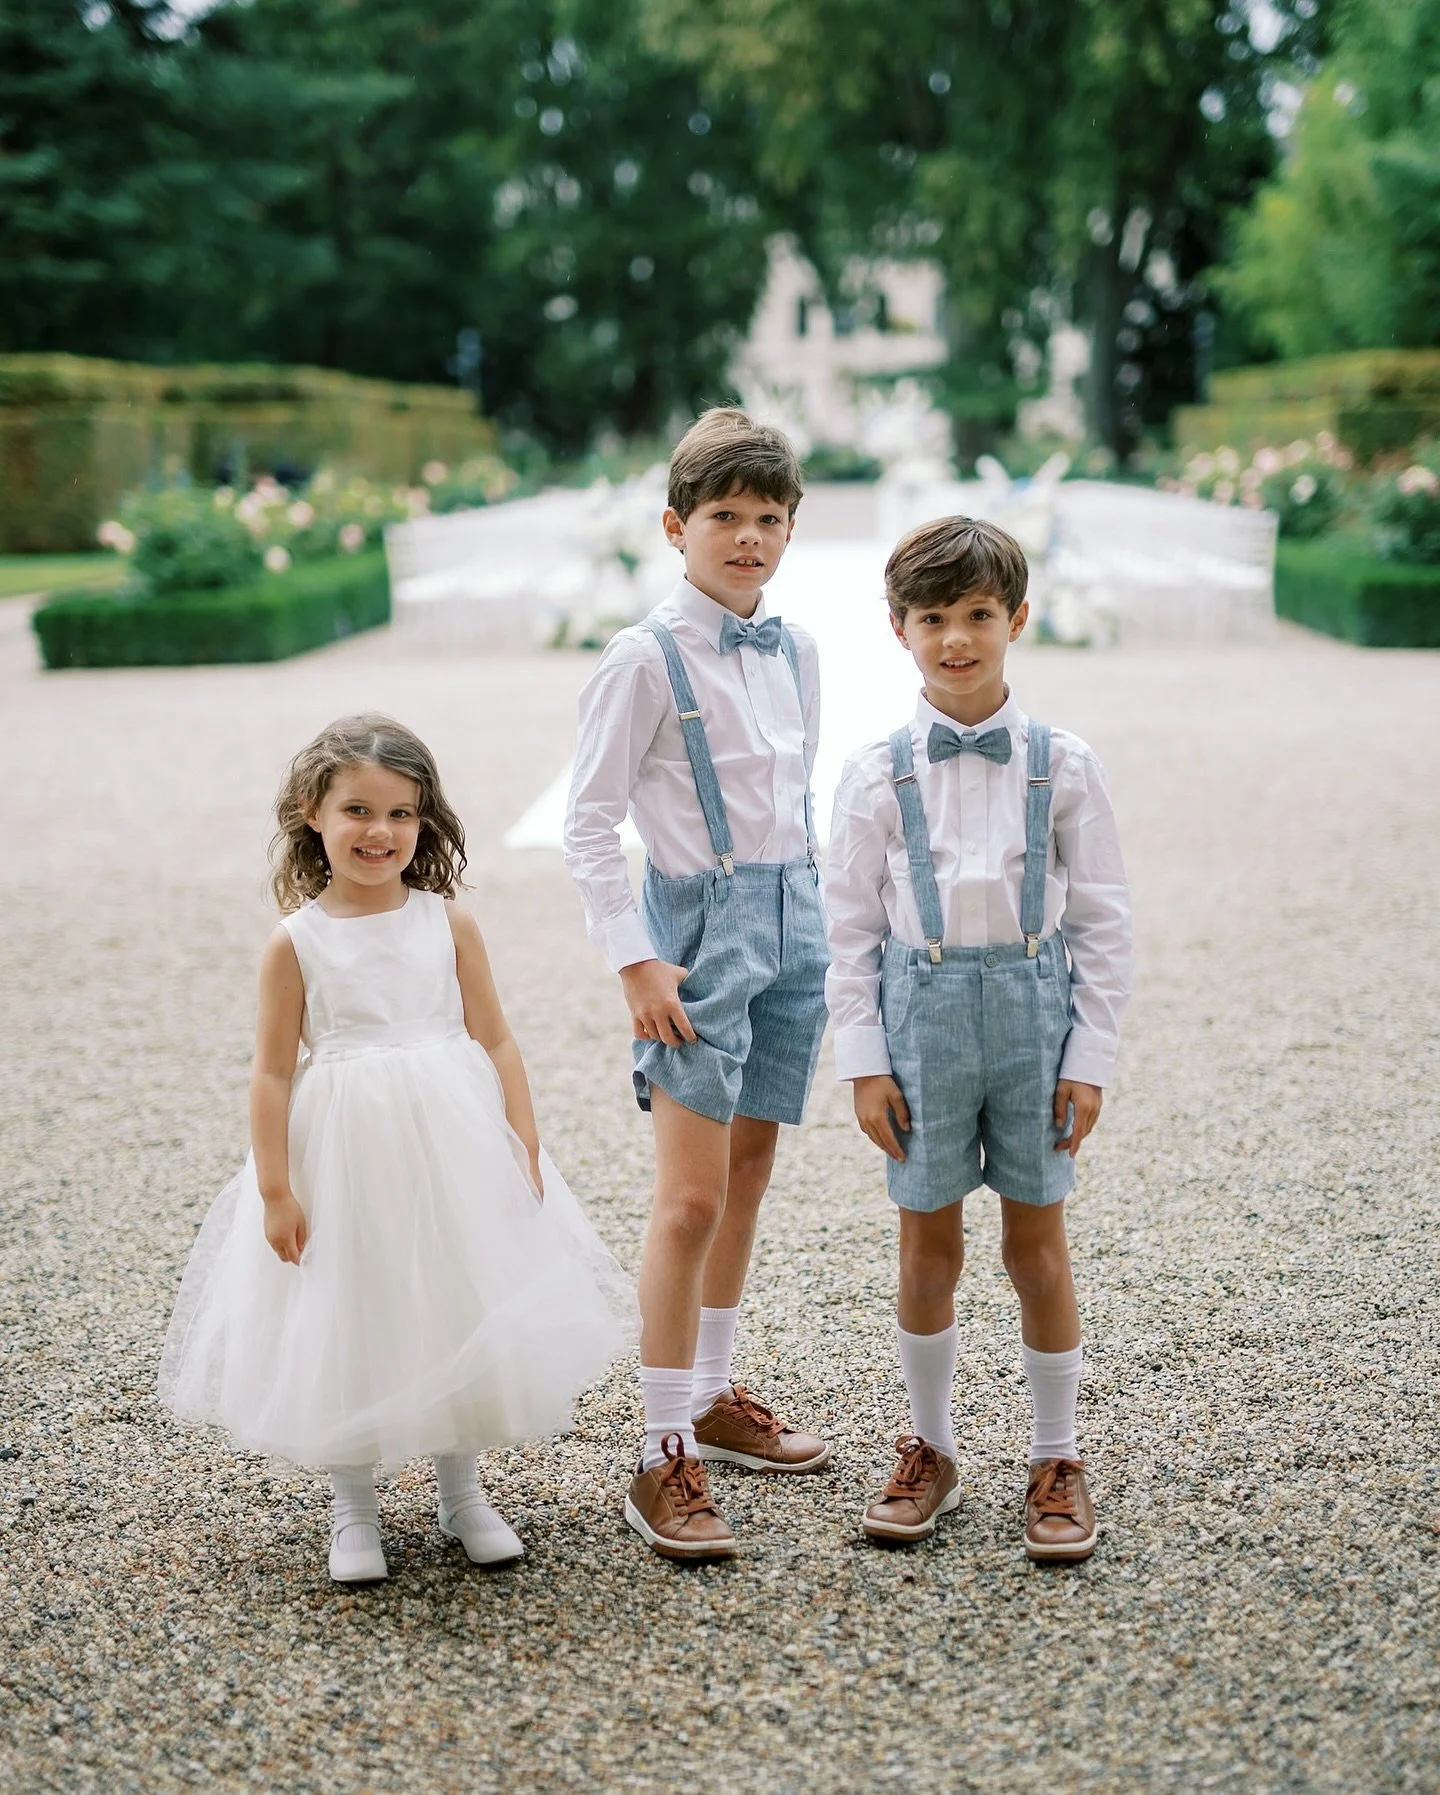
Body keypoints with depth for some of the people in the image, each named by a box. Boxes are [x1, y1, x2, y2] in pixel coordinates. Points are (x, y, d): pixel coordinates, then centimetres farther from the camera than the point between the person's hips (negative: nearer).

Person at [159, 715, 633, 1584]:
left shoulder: (449, 923, -1)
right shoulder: (297, 941, -5)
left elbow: (496, 1042, 2)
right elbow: (275, 1071, -3)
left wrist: (525, 1149, -2)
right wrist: (274, 1189, -6)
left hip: (454, 1149, 2)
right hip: (345, 1153, -1)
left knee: (460, 1311, 10)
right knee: (349, 1325, 6)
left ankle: (464, 1493, 29)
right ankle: (354, 1511, 24)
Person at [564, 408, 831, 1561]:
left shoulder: (797, 654, 9)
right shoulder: (648, 660, -10)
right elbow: (589, 824, -10)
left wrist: (813, 924, 16)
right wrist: (635, 961, -15)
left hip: (793, 917, 7)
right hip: (701, 922, -6)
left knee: (750, 1175, 14)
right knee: (691, 1197, -9)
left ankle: (716, 1400, 29)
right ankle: (666, 1461, -4)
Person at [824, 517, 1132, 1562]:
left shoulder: (1062, 767, -3)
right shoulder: (877, 777, -1)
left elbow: (1104, 923, 0)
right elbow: (852, 930, 2)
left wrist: (1091, 1058, -3)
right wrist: (865, 1062, -2)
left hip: (1034, 1005, 0)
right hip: (923, 1009, 1)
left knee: (1037, 1241, 7)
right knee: (929, 1241, 10)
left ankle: (1059, 1461, 22)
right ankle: (932, 1454, 26)